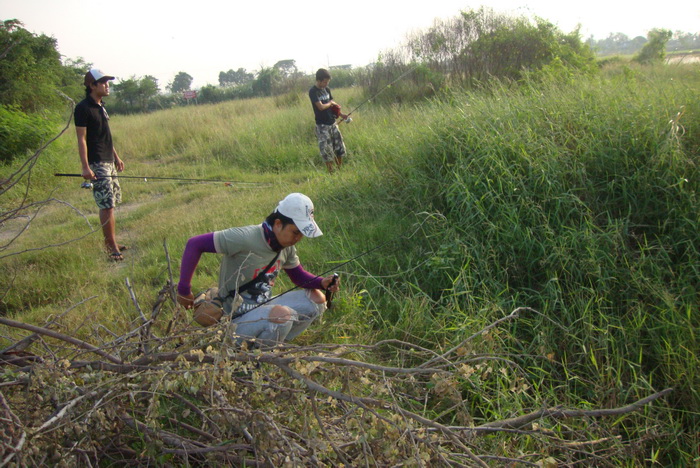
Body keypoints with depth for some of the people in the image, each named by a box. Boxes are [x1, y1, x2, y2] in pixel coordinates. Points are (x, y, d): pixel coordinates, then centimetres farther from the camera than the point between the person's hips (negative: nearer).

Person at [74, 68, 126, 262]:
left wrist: (116, 156, 22)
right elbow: (81, 139, -15)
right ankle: (112, 247, -4)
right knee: (107, 205, -9)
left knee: (110, 204, 12)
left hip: (109, 161, 9)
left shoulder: (101, 106, 15)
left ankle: (110, 242, 20)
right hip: (96, 164, -9)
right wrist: (85, 167, -21)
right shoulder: (83, 108, -12)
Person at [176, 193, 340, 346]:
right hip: (238, 319, -8)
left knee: (316, 298, 0)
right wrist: (184, 290, -19)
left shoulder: (287, 246, -1)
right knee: (282, 315, -34)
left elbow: (299, 275, 12)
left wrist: (323, 282, -9)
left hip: (264, 307, 8)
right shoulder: (245, 238, -25)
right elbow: (194, 244, -23)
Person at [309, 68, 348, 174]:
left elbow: (333, 105, 13)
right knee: (327, 151, -3)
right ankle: (331, 173, 7)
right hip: (322, 126, -7)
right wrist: (330, 103, -4)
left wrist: (340, 114, -3)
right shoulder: (313, 91, -13)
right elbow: (321, 107, -21)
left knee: (340, 147, 10)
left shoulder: (327, 89, 8)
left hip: (332, 123, 7)